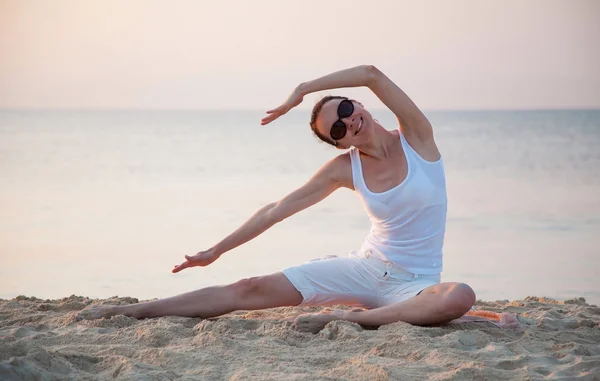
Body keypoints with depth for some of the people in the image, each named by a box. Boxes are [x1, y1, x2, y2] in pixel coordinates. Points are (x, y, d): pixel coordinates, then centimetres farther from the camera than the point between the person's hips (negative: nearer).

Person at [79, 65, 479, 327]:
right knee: (252, 290, -9)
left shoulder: (416, 137, -8)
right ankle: (128, 311, -6)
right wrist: (216, 251, 5)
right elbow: (276, 211, 4)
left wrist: (302, 90, -16)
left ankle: (351, 318, -35)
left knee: (461, 297, -39)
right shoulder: (344, 169, -1)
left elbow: (372, 74, -22)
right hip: (364, 268, 2)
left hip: (415, 284, -2)